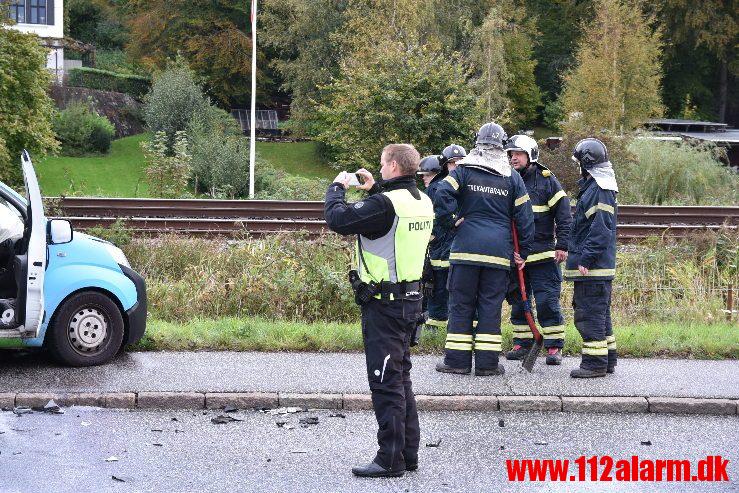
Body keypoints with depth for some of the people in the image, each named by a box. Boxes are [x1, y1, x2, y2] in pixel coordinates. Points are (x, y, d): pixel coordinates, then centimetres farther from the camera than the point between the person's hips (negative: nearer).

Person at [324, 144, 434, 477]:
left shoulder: (385, 203, -20)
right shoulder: (422, 202, 7)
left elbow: (338, 220, -21)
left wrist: (336, 188, -3)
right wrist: (374, 189, 20)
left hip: (384, 304, -9)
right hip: (411, 298, 9)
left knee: (386, 382, -4)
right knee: (401, 378, 17)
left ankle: (391, 459, -1)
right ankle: (409, 453, 23)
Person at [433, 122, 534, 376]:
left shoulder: (463, 170, 2)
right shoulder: (513, 177, 8)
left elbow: (442, 194, -15)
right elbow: (524, 216, 7)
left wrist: (449, 221, -2)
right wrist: (523, 252, 12)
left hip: (466, 247, -1)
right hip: (499, 250, 1)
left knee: (461, 304, 5)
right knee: (491, 306, 5)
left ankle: (457, 360, 5)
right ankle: (487, 362, 6)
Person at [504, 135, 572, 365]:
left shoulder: (546, 180, -2)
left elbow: (564, 214, -3)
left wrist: (562, 245, -10)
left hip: (543, 255, -5)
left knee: (547, 301, -5)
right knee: (518, 302, 10)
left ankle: (554, 347, -2)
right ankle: (522, 344, 19)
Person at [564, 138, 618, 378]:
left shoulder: (600, 190, -15)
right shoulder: (593, 187, 17)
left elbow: (601, 230, -22)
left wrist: (586, 259, -22)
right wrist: (581, 257, 19)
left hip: (593, 268, -11)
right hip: (597, 267, 11)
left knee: (590, 314, -7)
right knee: (600, 314, 16)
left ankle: (595, 362, -5)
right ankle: (607, 359, 23)